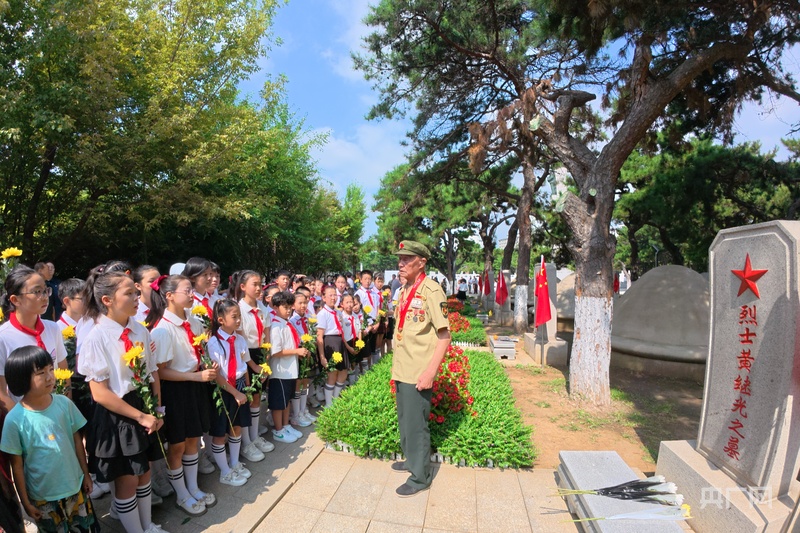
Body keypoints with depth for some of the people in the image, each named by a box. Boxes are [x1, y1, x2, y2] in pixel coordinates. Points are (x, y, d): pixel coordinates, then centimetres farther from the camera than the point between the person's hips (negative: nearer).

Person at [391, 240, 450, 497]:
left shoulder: (431, 291, -17)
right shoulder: (404, 291, 9)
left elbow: (444, 336, -17)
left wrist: (430, 371, -21)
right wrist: (396, 364, 17)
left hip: (419, 373, -8)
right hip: (401, 370, 8)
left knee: (416, 423, 4)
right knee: (404, 419, 21)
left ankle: (420, 476, 22)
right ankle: (411, 459, 41)